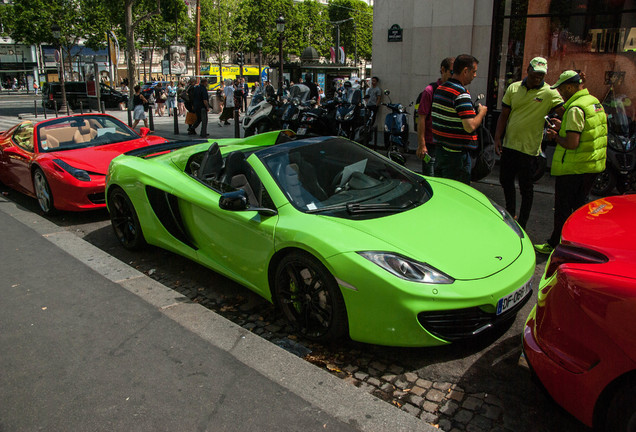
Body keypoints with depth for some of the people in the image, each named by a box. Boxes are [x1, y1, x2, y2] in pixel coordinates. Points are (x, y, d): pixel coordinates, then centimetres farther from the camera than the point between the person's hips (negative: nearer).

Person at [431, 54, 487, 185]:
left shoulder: (440, 89, 10)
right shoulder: (461, 94, -18)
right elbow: (470, 126, -23)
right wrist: (482, 112, -5)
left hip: (439, 150, 9)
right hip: (457, 154, -9)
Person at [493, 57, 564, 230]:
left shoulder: (549, 93, -7)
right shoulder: (513, 88, 5)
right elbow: (504, 116, 8)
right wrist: (497, 138, 0)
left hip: (529, 148, -4)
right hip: (508, 144, 5)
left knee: (526, 188, 3)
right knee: (505, 181, 17)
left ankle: (521, 226, 15)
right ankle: (511, 214, 37)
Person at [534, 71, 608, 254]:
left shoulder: (576, 108, -20)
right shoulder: (595, 102, 11)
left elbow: (572, 143, -25)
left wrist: (556, 136, -7)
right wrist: (563, 128, 12)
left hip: (573, 168, -9)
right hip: (593, 165, 9)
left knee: (563, 208, 3)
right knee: (579, 205, 21)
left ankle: (555, 245, 13)